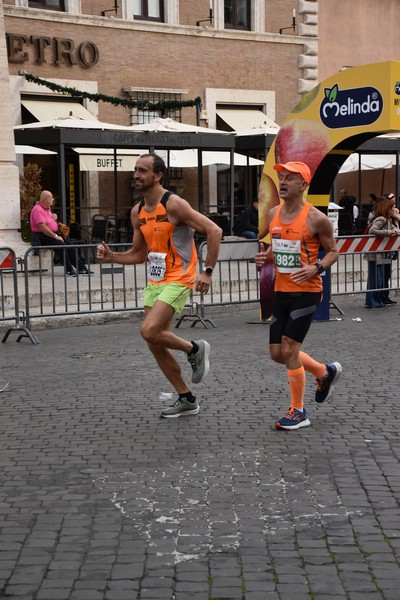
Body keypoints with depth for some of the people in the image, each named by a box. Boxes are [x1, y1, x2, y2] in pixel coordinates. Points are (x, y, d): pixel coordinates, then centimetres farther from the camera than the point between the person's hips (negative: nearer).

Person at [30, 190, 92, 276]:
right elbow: (42, 227, -24)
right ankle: (69, 270, -23)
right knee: (61, 245, -29)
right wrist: (55, 236, -22)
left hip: (53, 234, 10)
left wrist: (55, 217, 8)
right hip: (42, 237, -10)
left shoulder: (47, 208, 15)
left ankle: (81, 268, -2)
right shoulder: (38, 209, -16)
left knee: (70, 246, -3)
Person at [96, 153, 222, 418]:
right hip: (155, 281, 8)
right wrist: (112, 256, 0)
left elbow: (214, 231, -17)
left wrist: (208, 271, -20)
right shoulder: (137, 212, 8)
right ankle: (187, 399, 20)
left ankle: (195, 349, 5)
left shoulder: (174, 204, -15)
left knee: (149, 331, -22)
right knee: (155, 343, 7)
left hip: (178, 280, -8)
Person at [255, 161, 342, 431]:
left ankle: (298, 412, 7)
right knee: (277, 352, 10)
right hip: (281, 291, 7)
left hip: (307, 291, -7)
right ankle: (326, 372, 35)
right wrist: (265, 257, -3)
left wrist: (316, 268, -21)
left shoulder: (316, 218, -12)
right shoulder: (273, 214, 6)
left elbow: (333, 251, -3)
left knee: (289, 349, -9)